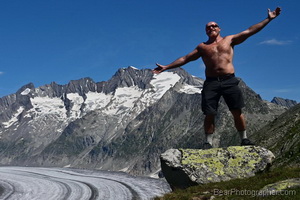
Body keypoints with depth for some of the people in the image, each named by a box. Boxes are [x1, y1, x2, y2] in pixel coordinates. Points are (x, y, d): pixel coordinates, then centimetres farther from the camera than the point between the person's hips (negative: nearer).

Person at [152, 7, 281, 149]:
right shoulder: (202, 47, 16)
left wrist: (269, 19, 3)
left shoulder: (229, 40, 14)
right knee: (209, 114, -4)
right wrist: (166, 67, 10)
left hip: (229, 80, -1)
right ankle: (208, 143, 6)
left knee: (237, 112, -4)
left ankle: (244, 139, 9)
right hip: (211, 82, 1)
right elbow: (185, 59, 16)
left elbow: (250, 31, 9)